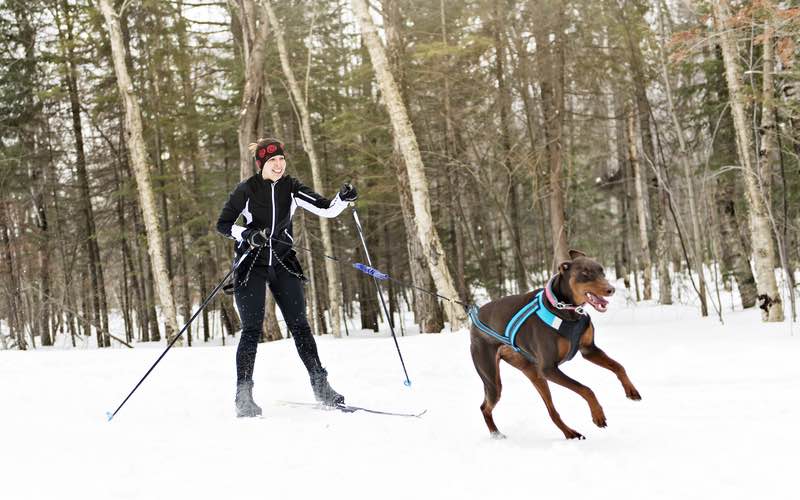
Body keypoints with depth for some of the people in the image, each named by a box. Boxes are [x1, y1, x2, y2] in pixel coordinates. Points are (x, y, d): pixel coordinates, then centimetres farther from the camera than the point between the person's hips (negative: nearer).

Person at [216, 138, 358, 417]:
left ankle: (321, 387, 6)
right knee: (252, 330, -7)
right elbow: (223, 224, -4)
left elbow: (326, 209, -4)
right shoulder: (246, 190, -7)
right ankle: (243, 397, -3)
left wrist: (343, 199, -25)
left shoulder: (291, 188, 1)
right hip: (252, 265, -3)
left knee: (299, 325, 0)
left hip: (283, 264, 3)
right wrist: (248, 236, -21)